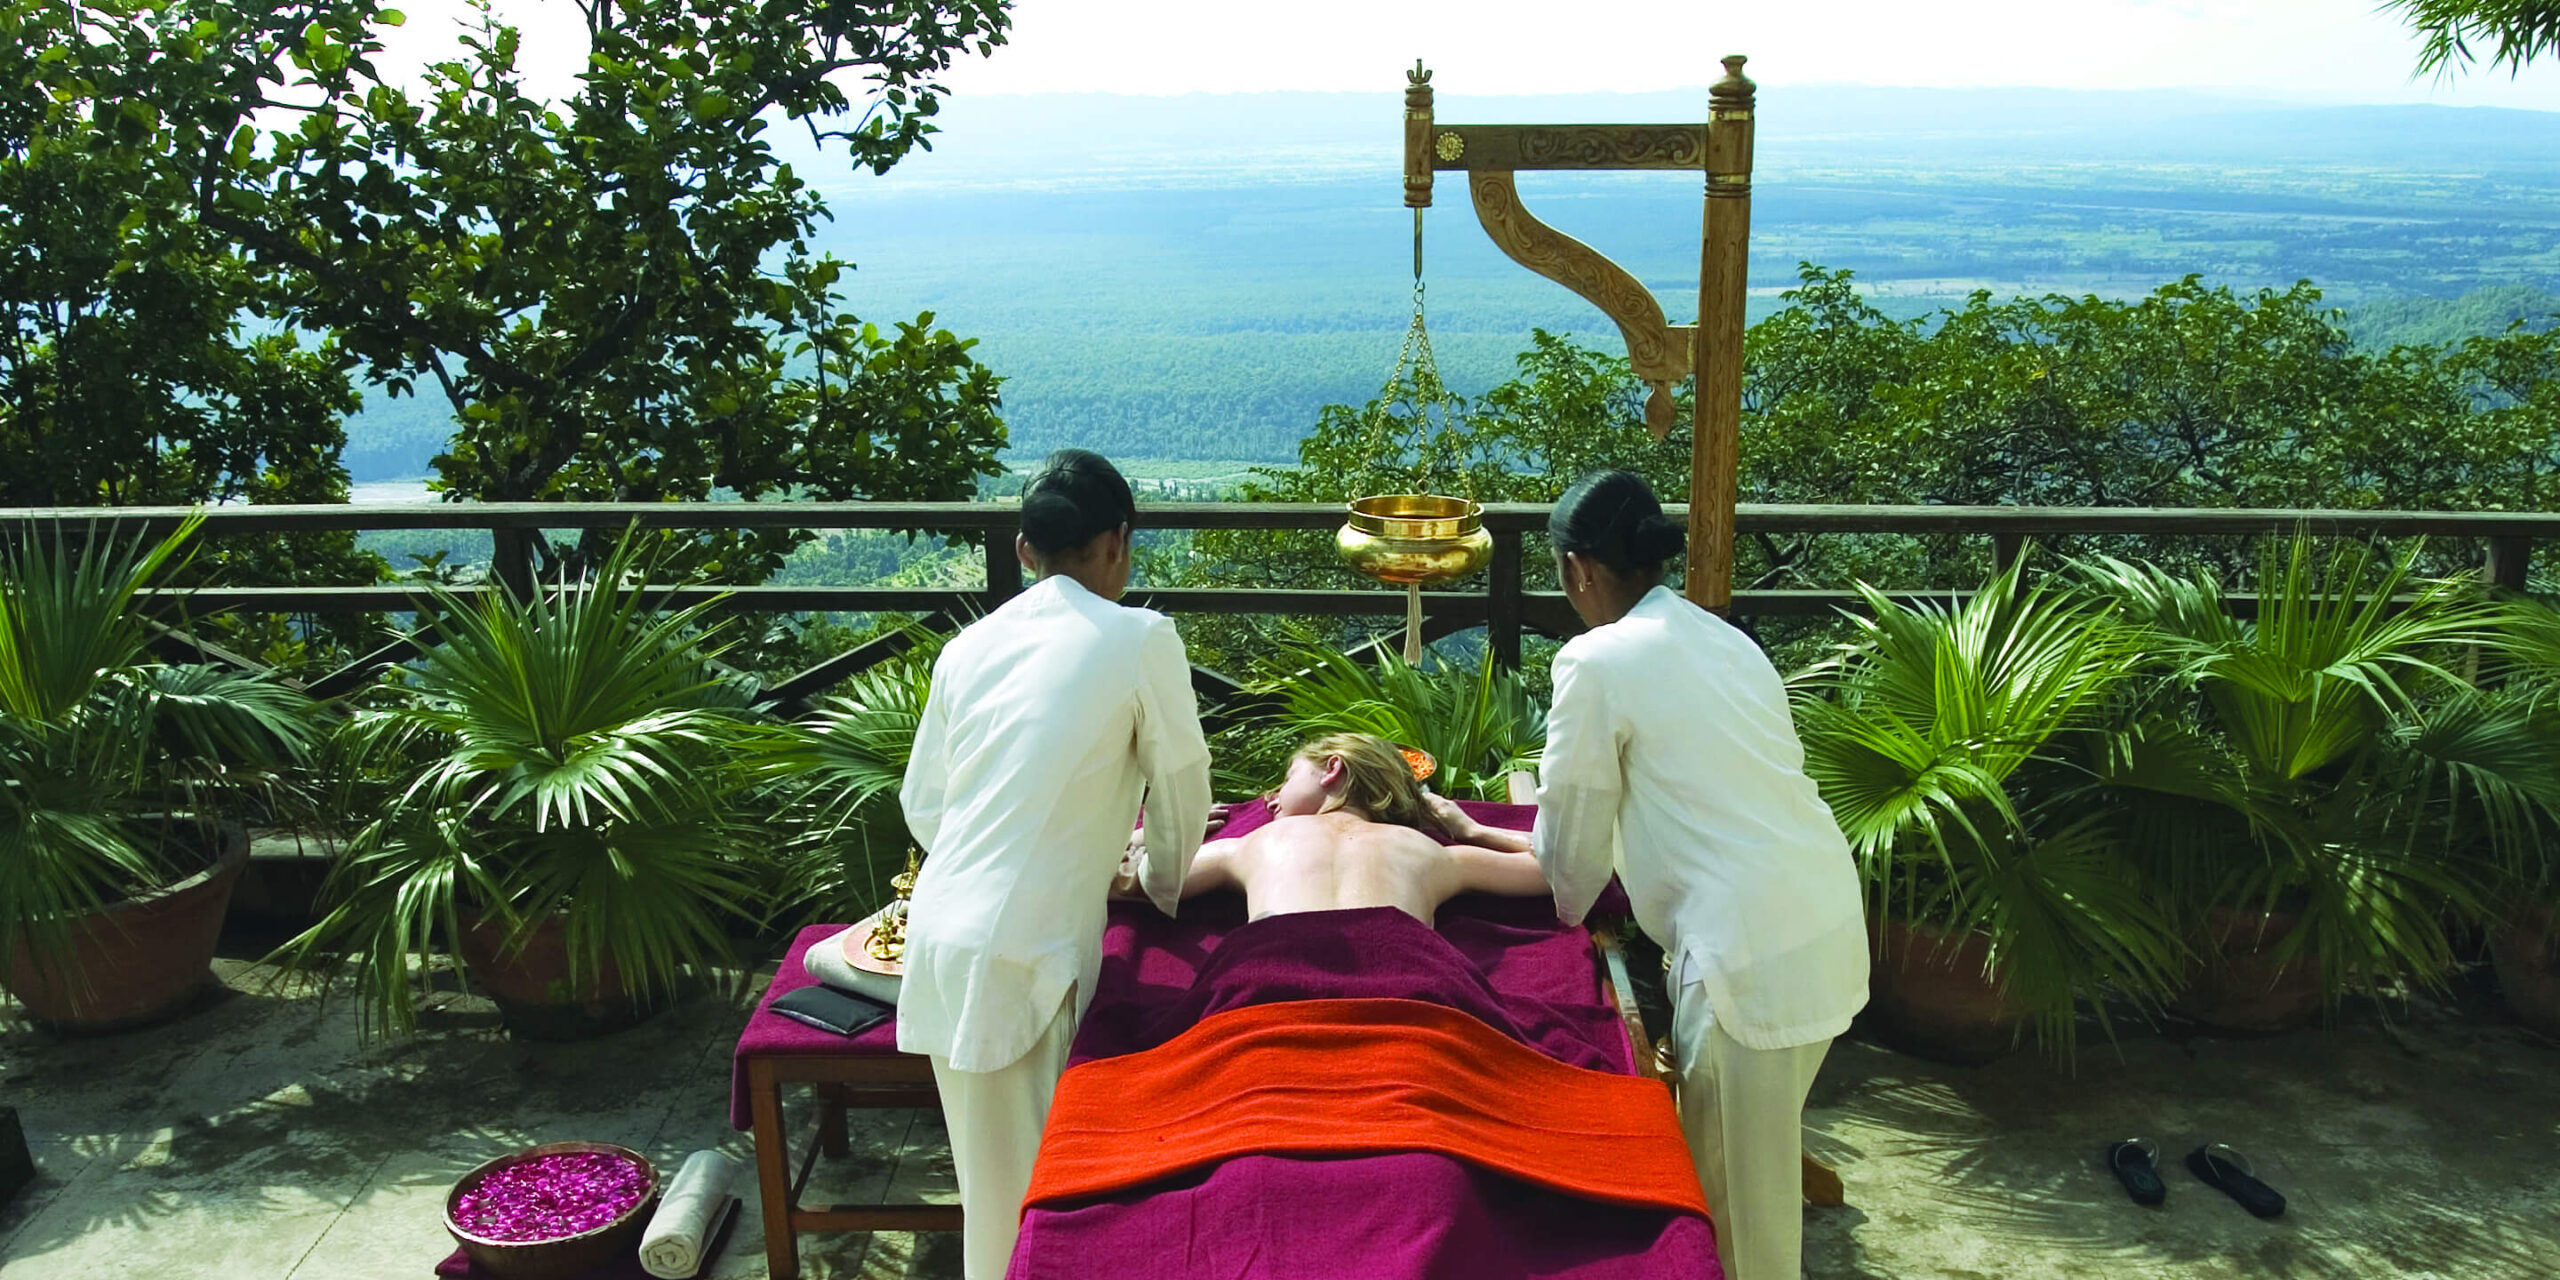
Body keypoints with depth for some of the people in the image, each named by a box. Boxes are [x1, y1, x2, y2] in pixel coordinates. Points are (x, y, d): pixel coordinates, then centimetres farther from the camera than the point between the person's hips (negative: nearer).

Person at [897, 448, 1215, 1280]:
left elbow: (923, 806, 14)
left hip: (942, 933, 6)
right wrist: (1162, 885, 23)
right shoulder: (1139, 637, -5)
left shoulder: (968, 646, 10)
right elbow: (1181, 790, 5)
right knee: (1029, 1189, 6)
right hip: (1021, 954, -6)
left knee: (997, 1180, 18)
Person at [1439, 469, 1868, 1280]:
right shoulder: (1723, 640, 14)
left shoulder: (1598, 662, -10)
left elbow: (1573, 826, 0)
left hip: (1753, 952, -8)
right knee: (1753, 1164, 22)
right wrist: (1624, 882, 31)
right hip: (1828, 925, 8)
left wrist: (1570, 914, 20)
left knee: (1733, 1192, 7)